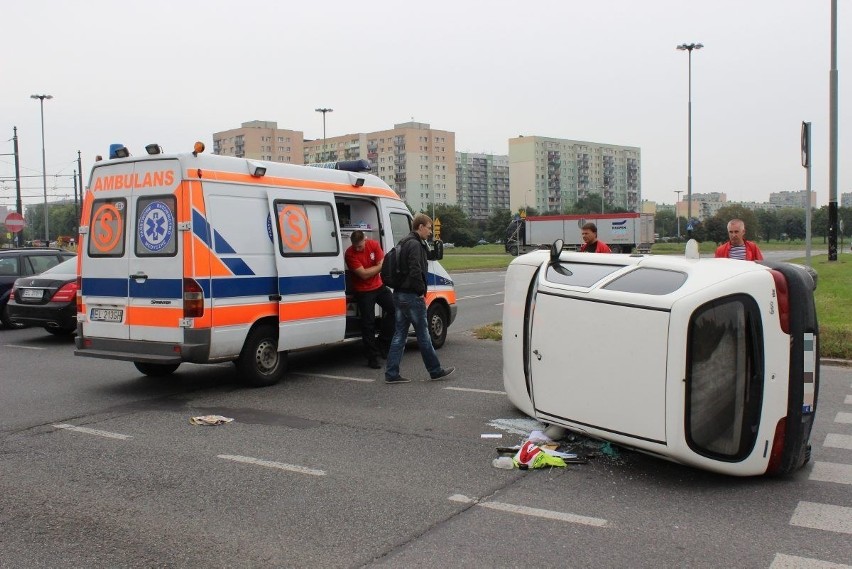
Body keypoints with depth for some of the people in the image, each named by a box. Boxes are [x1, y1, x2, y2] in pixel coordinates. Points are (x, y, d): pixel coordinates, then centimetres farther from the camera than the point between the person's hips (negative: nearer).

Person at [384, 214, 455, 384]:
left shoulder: (404, 243, 18)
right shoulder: (415, 245, -14)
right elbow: (415, 271, -24)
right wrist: (421, 291, -13)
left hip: (399, 295, 10)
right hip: (412, 296, -10)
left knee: (399, 335, 9)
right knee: (423, 335, 1)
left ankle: (391, 374, 9)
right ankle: (436, 371, 12)